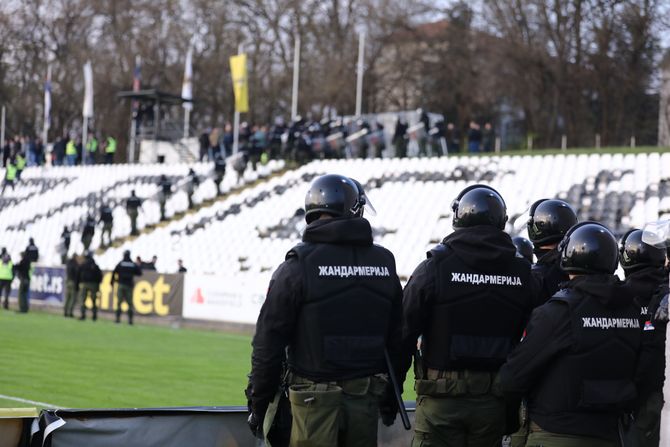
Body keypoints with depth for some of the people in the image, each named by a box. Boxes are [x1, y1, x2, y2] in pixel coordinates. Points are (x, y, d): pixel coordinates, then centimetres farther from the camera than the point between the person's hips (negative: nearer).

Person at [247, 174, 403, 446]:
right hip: (365, 400, 4)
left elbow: (270, 339, -7)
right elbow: (396, 339, 12)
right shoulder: (384, 263, 6)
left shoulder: (300, 264, -8)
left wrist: (258, 403, 1)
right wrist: (390, 399, 21)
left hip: (315, 400, -4)